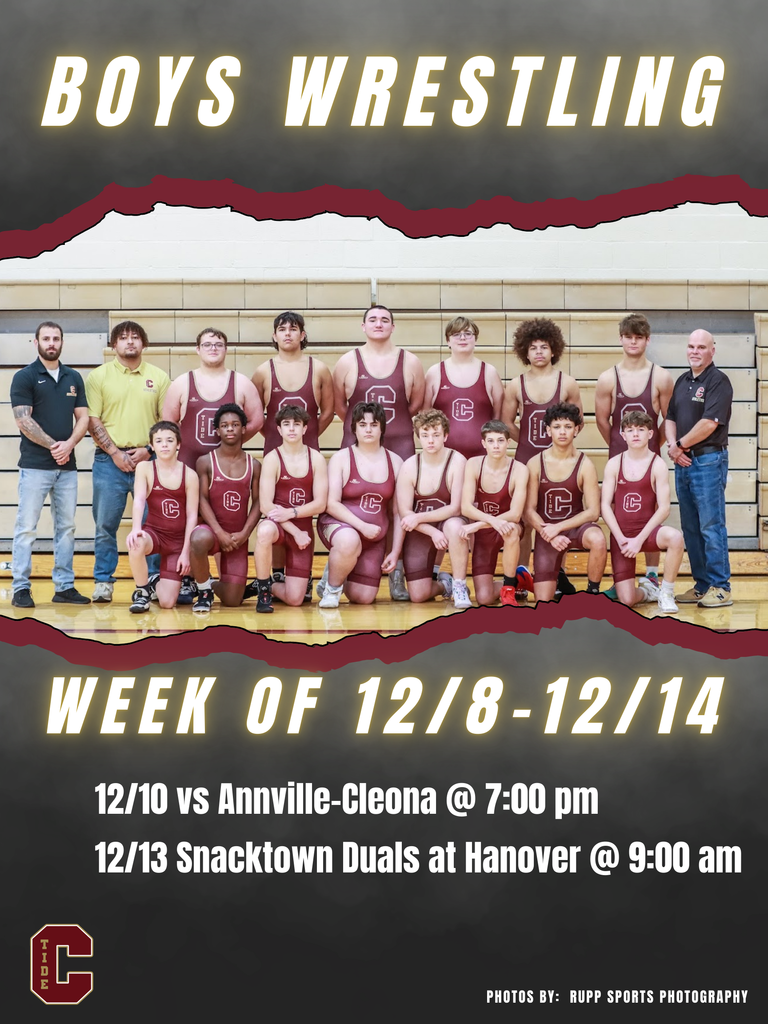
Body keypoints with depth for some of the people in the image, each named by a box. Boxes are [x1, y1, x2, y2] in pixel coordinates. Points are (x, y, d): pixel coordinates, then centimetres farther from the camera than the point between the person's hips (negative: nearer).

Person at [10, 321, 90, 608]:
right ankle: (21, 589, 1)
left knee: (66, 527, 7)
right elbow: (23, 421, -9)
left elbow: (83, 417, 9)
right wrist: (53, 446, -12)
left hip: (67, 466, 5)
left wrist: (69, 444, -9)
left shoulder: (73, 378, 12)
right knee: (26, 528, -3)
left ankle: (65, 586, 14)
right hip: (35, 465, -5)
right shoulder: (24, 377, -2)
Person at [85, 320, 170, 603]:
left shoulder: (159, 377, 9)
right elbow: (92, 421, 1)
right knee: (105, 525, 2)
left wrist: (148, 450, -6)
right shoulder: (98, 376, 5)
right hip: (109, 460, -1)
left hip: (148, 460, 1)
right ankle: (103, 582, 11)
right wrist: (115, 453, -8)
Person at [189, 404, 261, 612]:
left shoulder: (253, 465, 5)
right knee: (198, 540, -42)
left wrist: (244, 534, -12)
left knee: (232, 601, -2)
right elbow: (202, 499, -6)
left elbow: (257, 503, 3)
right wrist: (220, 533, -18)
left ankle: (215, 586, 39)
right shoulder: (205, 461, -1)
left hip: (239, 537, 2)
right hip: (212, 528, -2)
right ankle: (204, 591, -13)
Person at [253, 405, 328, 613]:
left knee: (294, 599, -6)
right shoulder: (273, 458, -7)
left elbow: (320, 504, -5)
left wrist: (291, 512, -21)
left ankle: (270, 586, 32)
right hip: (279, 525, -2)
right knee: (265, 531, -42)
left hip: (304, 529, 2)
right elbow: (266, 505, -13)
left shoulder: (316, 459, 0)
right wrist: (295, 532, -19)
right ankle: (263, 590, -19)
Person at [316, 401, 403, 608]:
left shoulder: (395, 462, 4)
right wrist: (363, 526, -23)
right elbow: (331, 504, -13)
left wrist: (395, 551, 0)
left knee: (364, 598, -4)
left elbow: (397, 512, 6)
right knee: (349, 541, -41)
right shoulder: (341, 459, -5)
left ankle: (337, 574, 31)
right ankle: (332, 587, -10)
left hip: (375, 539, 4)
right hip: (339, 525, -4)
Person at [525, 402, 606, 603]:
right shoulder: (535, 464, -6)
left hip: (575, 525, -1)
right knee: (543, 602, -8)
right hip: (546, 530, 1)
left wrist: (559, 527, -21)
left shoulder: (585, 465, -9)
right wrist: (549, 534, -20)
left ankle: (593, 592, -12)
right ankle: (558, 578, 30)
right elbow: (530, 510, -4)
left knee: (597, 540, -38)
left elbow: (593, 511, -12)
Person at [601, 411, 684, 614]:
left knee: (675, 537, -37)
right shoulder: (614, 464, 1)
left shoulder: (658, 465, -4)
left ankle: (666, 594, -13)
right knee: (626, 600, -12)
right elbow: (605, 505, -1)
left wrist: (639, 539, -17)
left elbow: (664, 508, -9)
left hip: (646, 531, -1)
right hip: (620, 535, 1)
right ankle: (647, 591, 28)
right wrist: (621, 539, -13)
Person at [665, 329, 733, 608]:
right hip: (683, 461, 8)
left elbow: (709, 423, -18)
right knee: (690, 528, 10)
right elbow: (671, 417, 15)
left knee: (711, 526, -7)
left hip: (708, 460, -8)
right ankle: (702, 585, 18)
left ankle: (720, 588, -2)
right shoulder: (682, 381, 15)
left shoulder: (718, 381, -9)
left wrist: (681, 445, -8)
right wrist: (672, 446, -3)